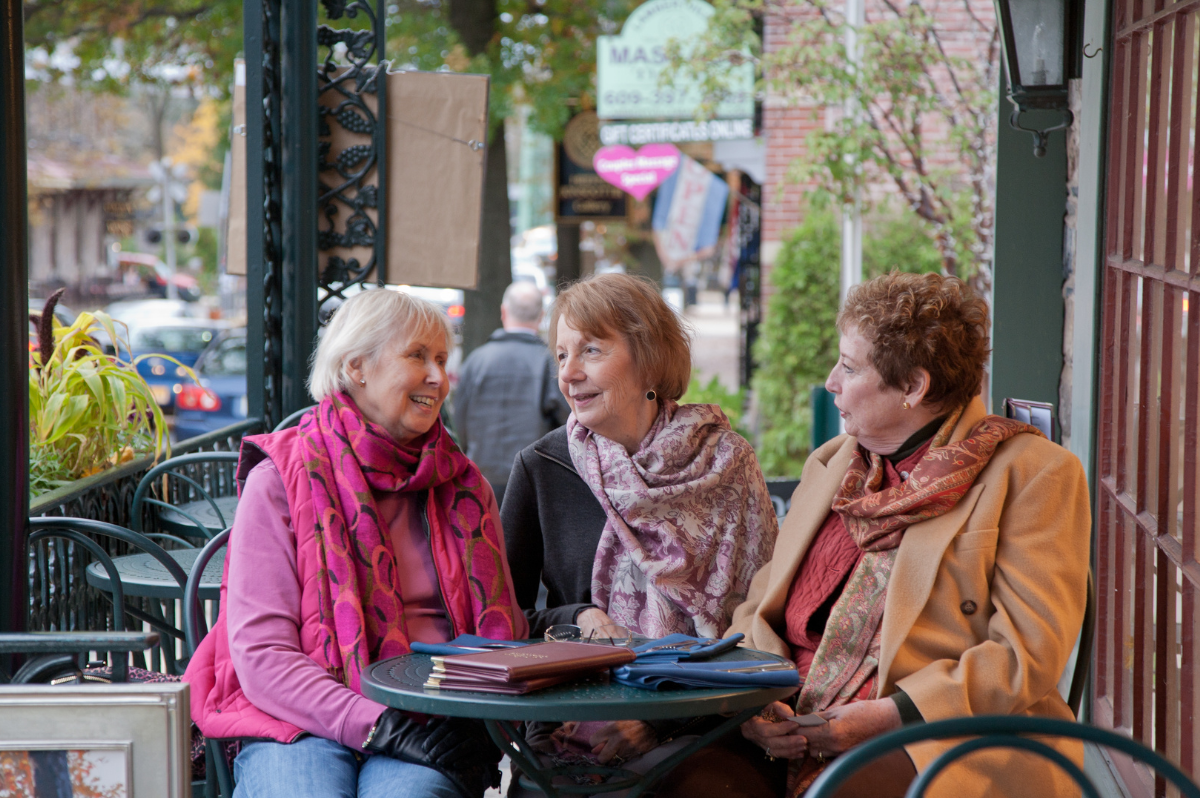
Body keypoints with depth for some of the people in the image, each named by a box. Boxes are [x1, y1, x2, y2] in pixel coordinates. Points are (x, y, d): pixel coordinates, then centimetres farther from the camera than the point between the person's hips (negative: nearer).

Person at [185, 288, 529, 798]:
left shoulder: (463, 486, 17)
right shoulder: (279, 481, 4)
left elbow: (502, 634, 20)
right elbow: (259, 654, -4)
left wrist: (477, 725, -2)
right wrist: (374, 724, -17)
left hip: (429, 731, 2)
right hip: (300, 725, -2)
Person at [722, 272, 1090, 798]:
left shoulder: (1035, 473, 1)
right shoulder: (828, 466, 21)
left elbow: (1028, 652, -8)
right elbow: (759, 612, 18)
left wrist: (891, 715, -17)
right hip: (800, 741, 6)